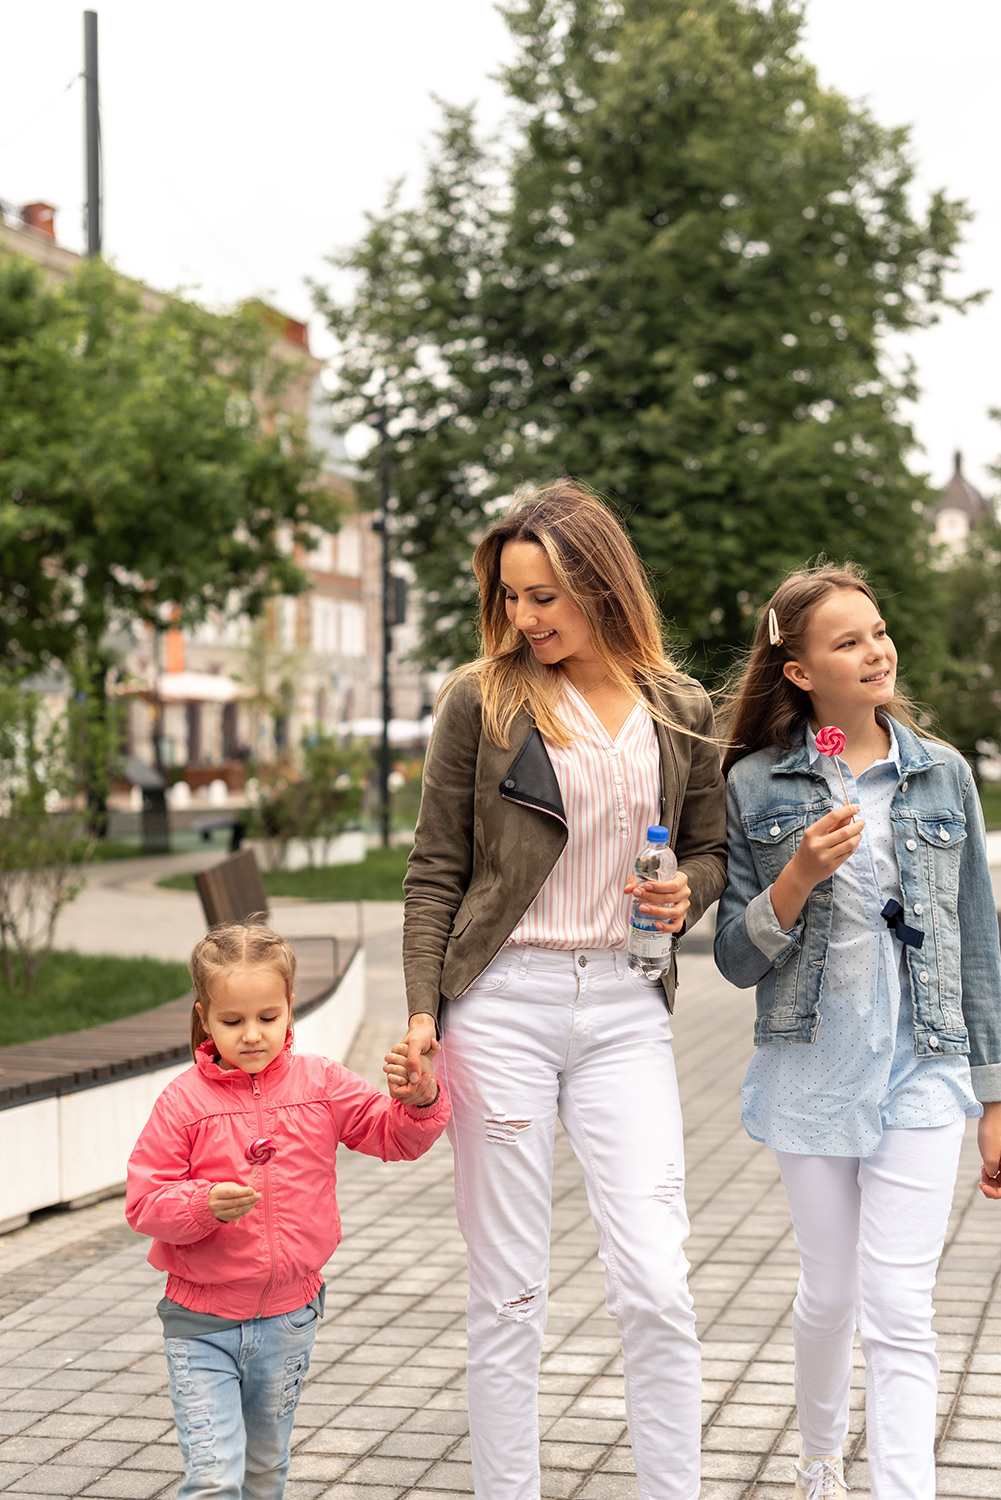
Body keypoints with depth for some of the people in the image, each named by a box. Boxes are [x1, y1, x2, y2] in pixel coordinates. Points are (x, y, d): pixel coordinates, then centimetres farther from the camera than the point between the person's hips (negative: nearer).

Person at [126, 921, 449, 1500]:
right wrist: (203, 1205, -28)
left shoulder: (322, 1084, -2)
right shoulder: (184, 1101, -10)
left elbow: (397, 1137, 3)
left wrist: (419, 1100, -17)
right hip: (203, 1325, -3)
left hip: (289, 1320, 3)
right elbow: (144, 1201, -10)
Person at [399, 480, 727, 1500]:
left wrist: (686, 894, -5)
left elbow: (709, 850, 18)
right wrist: (423, 1012, -6)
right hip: (502, 1001, -1)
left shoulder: (681, 710, 8)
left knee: (655, 1285, -3)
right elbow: (436, 871, 2)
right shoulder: (482, 698, 1)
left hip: (626, 1006, 2)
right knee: (507, 1292, 5)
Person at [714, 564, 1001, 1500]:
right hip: (809, 1069, 0)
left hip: (921, 1070, 0)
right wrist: (798, 878, -20)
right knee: (831, 1292, 14)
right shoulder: (755, 786, -2)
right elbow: (736, 960, -1)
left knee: (898, 1311, -7)